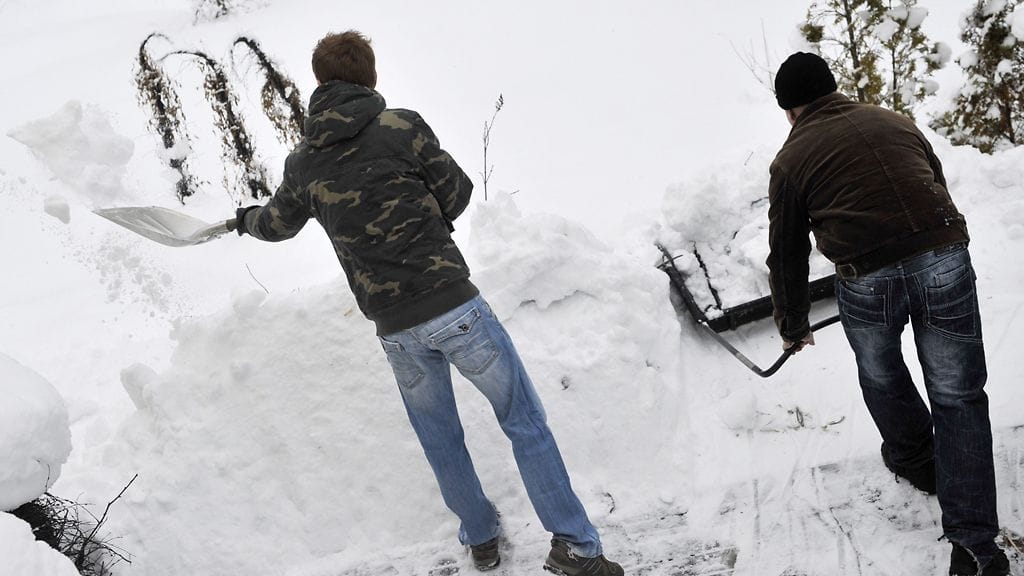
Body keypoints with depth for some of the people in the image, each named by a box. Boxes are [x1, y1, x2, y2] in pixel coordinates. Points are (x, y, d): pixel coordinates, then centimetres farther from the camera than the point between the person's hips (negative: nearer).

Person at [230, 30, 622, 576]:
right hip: (453, 304, -4)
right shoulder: (401, 125, -8)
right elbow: (457, 192, 2)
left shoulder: (301, 163, 5)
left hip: (395, 329, 4)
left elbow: (277, 224, 24)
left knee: (440, 440, 22)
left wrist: (247, 218, 47)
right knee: (525, 422, 7)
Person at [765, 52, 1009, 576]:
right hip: (945, 259, 3)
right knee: (958, 396, 11)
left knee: (882, 378, 28)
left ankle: (914, 460, 51)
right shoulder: (895, 121, 20)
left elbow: (787, 254, 15)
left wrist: (793, 327, 28)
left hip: (866, 281, -2)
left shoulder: (791, 159, 11)